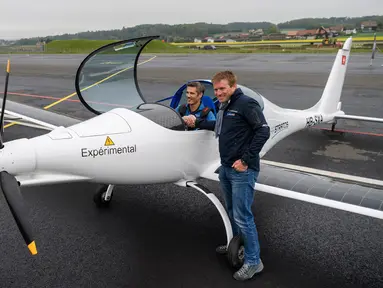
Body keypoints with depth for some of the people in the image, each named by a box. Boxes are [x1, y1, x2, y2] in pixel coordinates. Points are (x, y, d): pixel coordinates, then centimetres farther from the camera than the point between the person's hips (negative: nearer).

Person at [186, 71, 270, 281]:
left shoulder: (246, 104, -14)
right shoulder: (224, 107, 13)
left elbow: (263, 131, -20)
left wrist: (246, 160, -21)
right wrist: (198, 123, 26)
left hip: (242, 171, -9)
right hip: (225, 168, 9)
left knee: (242, 216, -4)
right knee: (231, 211, 19)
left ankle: (253, 261, 10)